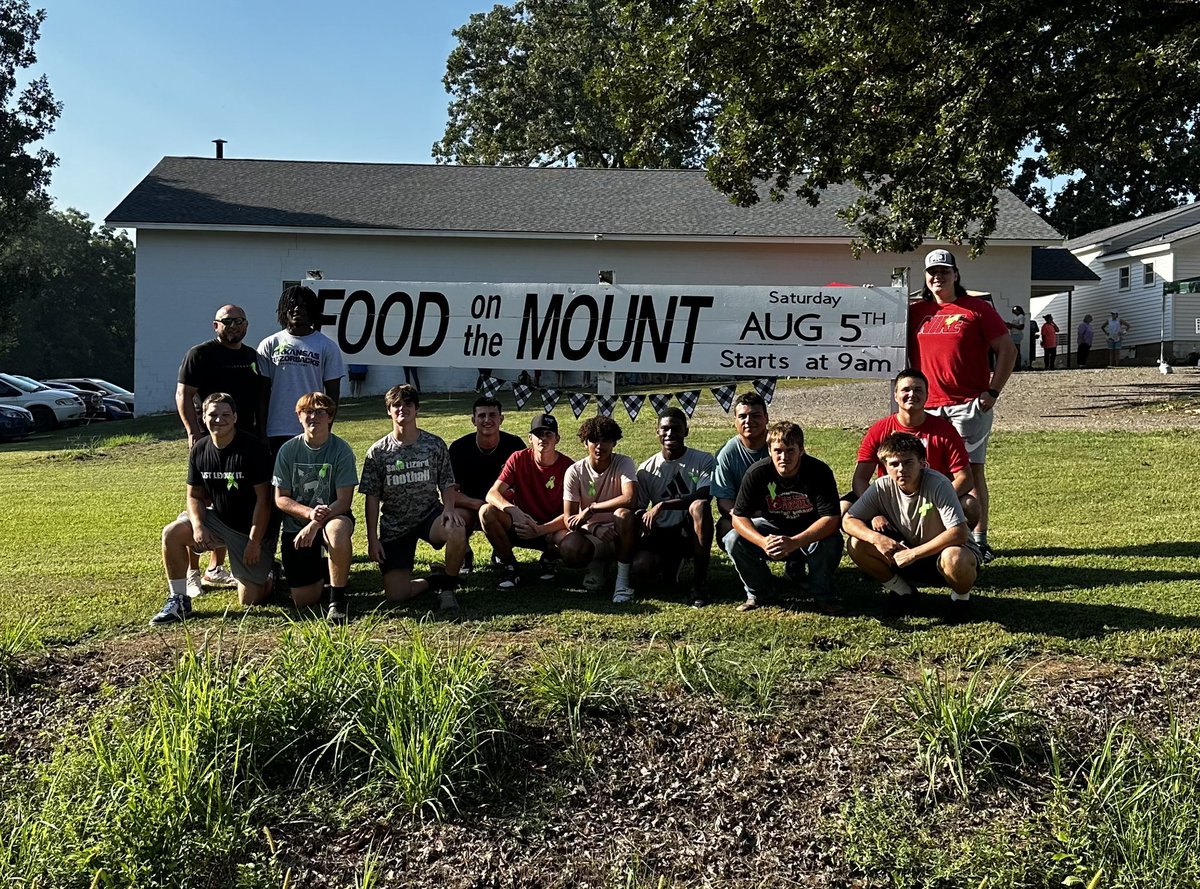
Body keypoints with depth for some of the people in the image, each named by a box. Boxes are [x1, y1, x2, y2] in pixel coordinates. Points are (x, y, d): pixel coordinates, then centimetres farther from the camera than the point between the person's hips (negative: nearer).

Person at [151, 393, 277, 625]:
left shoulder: (253, 448, -19)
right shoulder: (199, 450, -3)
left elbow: (263, 498, -18)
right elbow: (194, 495, 2)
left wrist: (254, 541, -20)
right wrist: (198, 526, -18)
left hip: (251, 528, -5)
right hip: (217, 519, 5)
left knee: (249, 600, -6)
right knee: (172, 533, -21)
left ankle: (267, 573, 29)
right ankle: (178, 601, -6)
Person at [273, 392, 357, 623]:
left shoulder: (341, 450, -11)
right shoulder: (288, 450, -4)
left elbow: (344, 501, -15)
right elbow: (280, 499, -4)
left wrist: (315, 524, -27)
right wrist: (309, 512, -21)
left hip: (332, 516, -2)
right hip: (296, 524, 2)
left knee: (338, 530, -42)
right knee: (304, 601, -5)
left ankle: (338, 599, -24)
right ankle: (318, 571, 32)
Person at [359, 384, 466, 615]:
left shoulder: (435, 445, 0)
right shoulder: (377, 452, -1)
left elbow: (447, 484, 3)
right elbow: (372, 498, 1)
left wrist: (449, 508, -19)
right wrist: (372, 539, -4)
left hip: (429, 514, 0)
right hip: (393, 525, 0)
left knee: (457, 531, -36)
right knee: (396, 594, -13)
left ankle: (448, 587, -10)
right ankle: (433, 582, 20)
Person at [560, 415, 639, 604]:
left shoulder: (623, 464, -13)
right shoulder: (575, 472, -8)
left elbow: (630, 499, -32)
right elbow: (569, 519, -9)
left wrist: (591, 509, -26)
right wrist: (595, 529, -28)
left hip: (619, 533, -1)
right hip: (590, 533, 2)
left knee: (623, 514, -36)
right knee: (568, 549, -33)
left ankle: (623, 580, -20)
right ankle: (597, 563, 6)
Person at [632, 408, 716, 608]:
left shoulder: (703, 461, -4)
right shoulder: (647, 469, 5)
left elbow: (704, 497, -21)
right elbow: (638, 510, 7)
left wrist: (663, 505, -26)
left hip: (689, 532, -2)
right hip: (660, 534, 2)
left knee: (700, 506, -35)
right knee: (638, 571, -26)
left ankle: (700, 582, -28)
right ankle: (671, 562, 12)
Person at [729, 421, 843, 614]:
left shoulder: (819, 471, -23)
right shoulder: (757, 473, -20)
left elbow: (831, 519, -30)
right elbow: (738, 517, -18)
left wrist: (794, 542, -43)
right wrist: (763, 542, -39)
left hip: (810, 531, -1)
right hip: (771, 527, 2)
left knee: (832, 542, -34)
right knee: (736, 542, -25)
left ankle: (824, 595, -4)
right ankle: (759, 593, 2)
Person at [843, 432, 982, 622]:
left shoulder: (938, 485, -25)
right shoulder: (883, 487, -13)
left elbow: (959, 534, -32)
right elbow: (848, 521, -9)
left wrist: (913, 553, -31)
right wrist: (876, 538, -29)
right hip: (908, 556, 4)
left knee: (954, 559, -41)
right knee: (857, 545, -15)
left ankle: (961, 597, -4)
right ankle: (903, 592, 7)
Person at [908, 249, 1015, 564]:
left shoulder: (977, 309, 2)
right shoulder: (916, 312, 13)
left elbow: (1008, 350, 2)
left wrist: (993, 391, -5)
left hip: (969, 405, -4)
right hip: (927, 407, 4)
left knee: (972, 471, -3)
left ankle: (978, 540, 1)